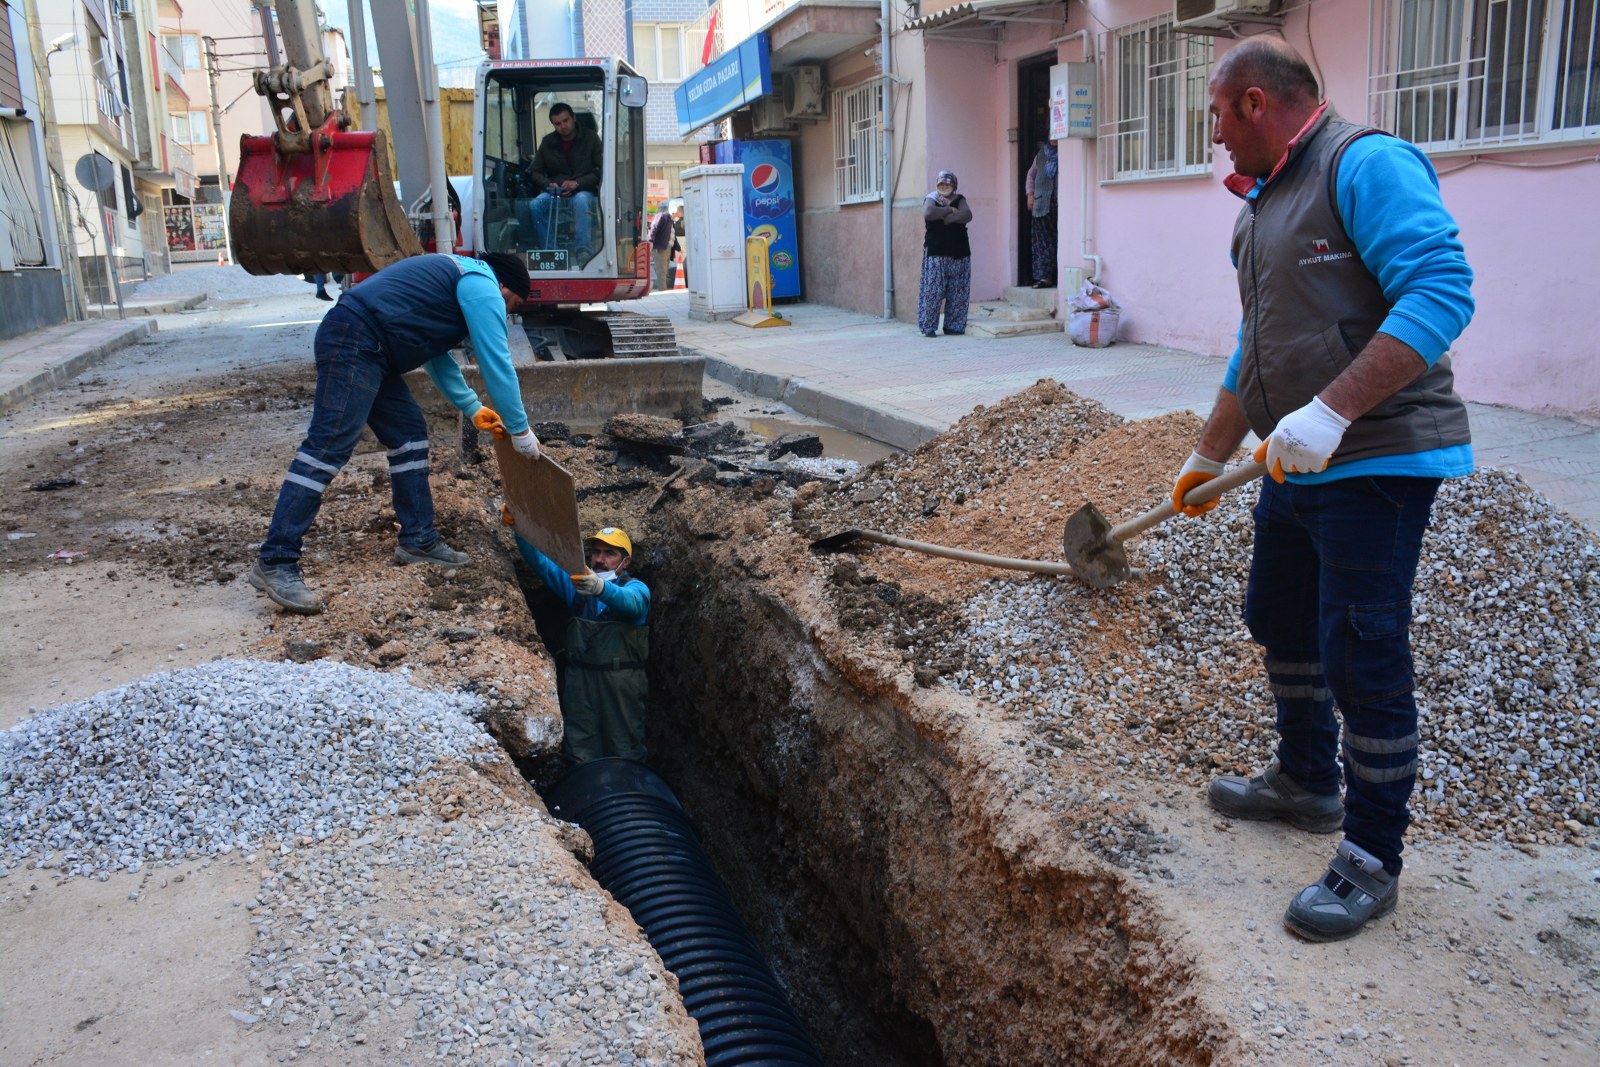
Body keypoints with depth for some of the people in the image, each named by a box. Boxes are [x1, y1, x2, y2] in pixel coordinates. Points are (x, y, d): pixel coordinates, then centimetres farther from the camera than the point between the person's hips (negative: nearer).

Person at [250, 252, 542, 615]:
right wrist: (520, 431, 1)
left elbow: (437, 355, 33)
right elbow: (497, 363, -6)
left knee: (409, 434, 14)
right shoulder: (483, 288, -3)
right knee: (328, 447, -14)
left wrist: (472, 408, 32)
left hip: (366, 350, 11)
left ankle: (418, 540, 18)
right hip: (354, 343, -11)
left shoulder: (459, 277, 27)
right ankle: (275, 562, -16)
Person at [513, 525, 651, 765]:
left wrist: (600, 587, -47)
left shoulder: (636, 588, -2)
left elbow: (629, 602, -25)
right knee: (581, 756, 2)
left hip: (621, 683, -3)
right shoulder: (579, 581, 14)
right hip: (580, 680, 4)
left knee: (625, 754, -2)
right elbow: (542, 562, 5)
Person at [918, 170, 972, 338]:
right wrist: (949, 210, -11)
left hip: (959, 253, 4)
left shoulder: (959, 200, 12)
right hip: (936, 253, -4)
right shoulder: (931, 199, 3)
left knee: (958, 292, 4)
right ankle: (928, 327, -2)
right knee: (933, 291, -7)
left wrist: (946, 217, -14)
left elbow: (967, 215, -8)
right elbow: (928, 213, -20)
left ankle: (953, 326, 11)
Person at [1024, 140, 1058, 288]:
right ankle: (1045, 277, 1)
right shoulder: (1042, 152, 17)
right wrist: (1030, 194, 17)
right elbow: (1032, 173, 27)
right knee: (1042, 241, -1)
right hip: (1042, 204, 4)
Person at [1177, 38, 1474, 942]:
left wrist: (1331, 411, -32)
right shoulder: (1263, 206, 17)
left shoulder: (1367, 166, -13)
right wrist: (1209, 458, 27)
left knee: (1363, 659, -4)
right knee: (1283, 626, 20)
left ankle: (1373, 862, 11)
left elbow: (1442, 290, -25)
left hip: (1378, 462, -10)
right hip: (1297, 464, 10)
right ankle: (1307, 783, 40)